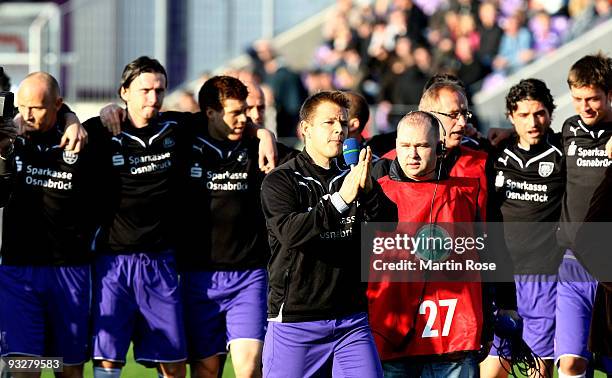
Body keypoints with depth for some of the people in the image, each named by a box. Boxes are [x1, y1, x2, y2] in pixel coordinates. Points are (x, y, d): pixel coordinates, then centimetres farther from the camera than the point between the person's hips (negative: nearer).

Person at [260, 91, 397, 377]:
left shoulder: (350, 179, 12)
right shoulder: (281, 180, -1)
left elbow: (388, 225, -2)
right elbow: (290, 232, -19)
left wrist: (368, 189, -21)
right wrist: (340, 200, -26)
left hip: (351, 321, 4)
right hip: (295, 319, -4)